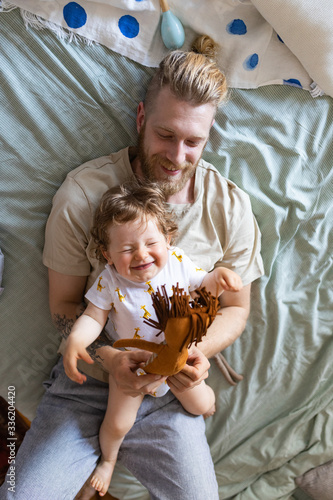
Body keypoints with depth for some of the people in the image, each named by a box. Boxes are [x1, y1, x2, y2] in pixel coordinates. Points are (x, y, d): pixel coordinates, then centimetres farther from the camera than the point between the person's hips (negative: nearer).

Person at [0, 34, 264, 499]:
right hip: (87, 378, 0)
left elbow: (235, 308, 3)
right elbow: (64, 302, -3)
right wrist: (106, 356, -20)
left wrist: (199, 350, -16)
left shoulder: (231, 207, -7)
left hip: (169, 395, 2)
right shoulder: (82, 193, -11)